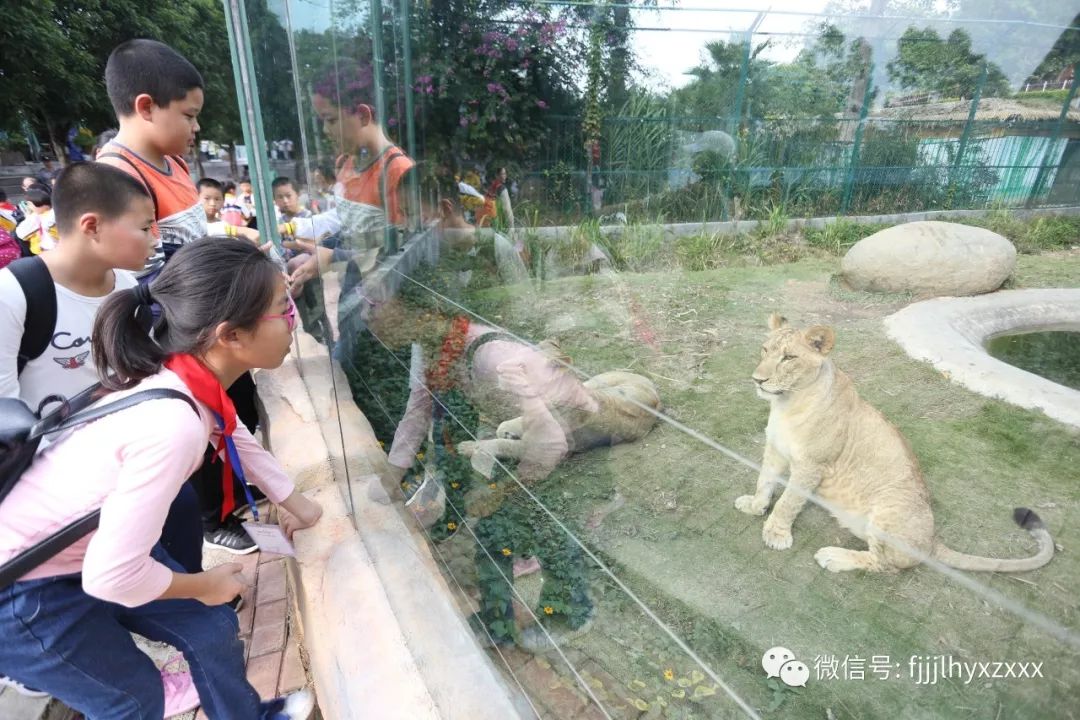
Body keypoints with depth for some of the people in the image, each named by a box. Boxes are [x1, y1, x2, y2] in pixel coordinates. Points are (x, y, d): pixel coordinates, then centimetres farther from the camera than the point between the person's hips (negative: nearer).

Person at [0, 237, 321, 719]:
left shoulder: (190, 380, -13)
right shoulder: (174, 425, -38)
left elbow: (237, 439, 8)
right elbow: (113, 577, -31)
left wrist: (294, 503, 17)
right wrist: (205, 585, -11)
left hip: (87, 547, 7)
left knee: (211, 627, 15)